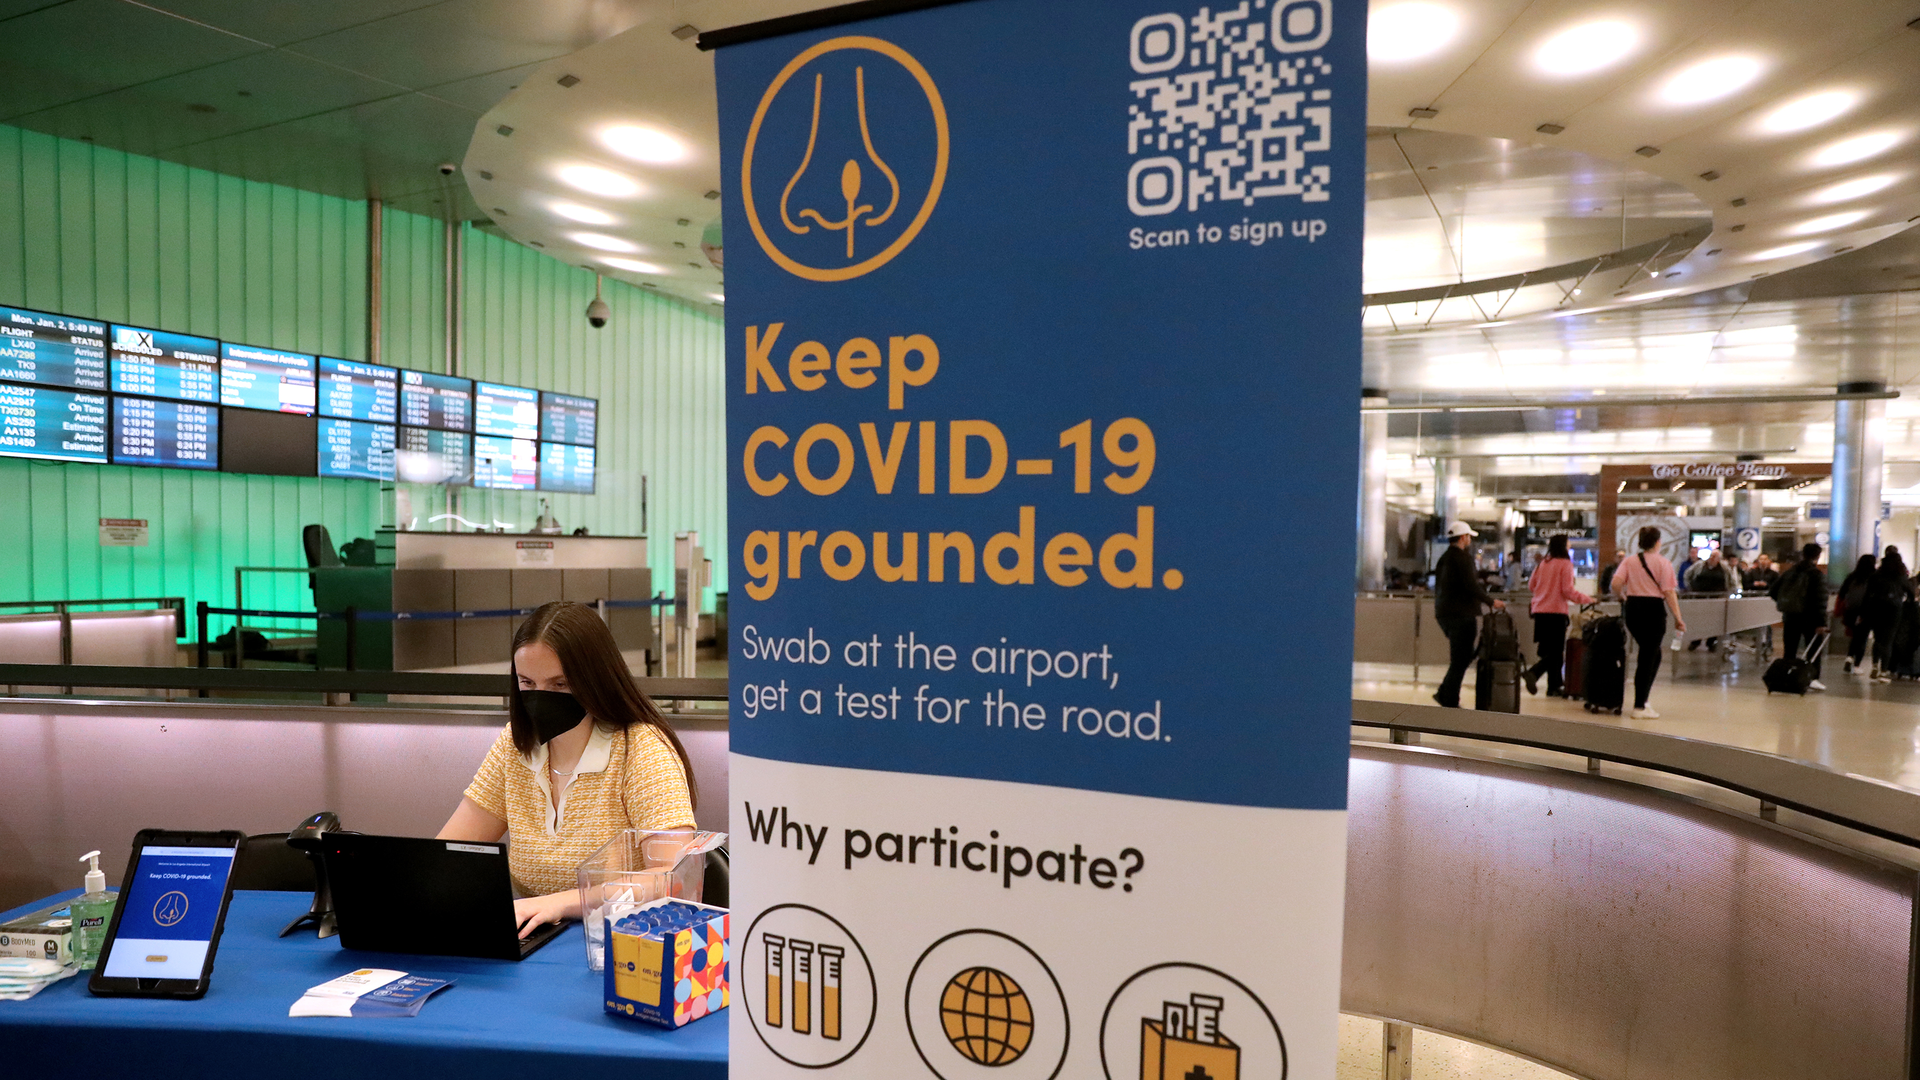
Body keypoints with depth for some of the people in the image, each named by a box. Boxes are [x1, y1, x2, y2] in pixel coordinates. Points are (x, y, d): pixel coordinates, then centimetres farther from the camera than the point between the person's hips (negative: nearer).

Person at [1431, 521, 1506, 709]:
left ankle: (1444, 694, 9)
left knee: (1463, 657, 16)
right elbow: (1471, 586, -18)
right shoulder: (1462, 557, -11)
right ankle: (1450, 702, -3)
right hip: (1461, 615, -9)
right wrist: (1491, 601, -7)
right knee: (1460, 660, -3)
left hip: (1444, 614, 9)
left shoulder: (1443, 558, 17)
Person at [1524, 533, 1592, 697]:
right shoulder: (1565, 564, -7)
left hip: (1539, 611, 6)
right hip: (1557, 612, -6)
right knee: (1556, 652, -1)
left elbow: (1531, 586, 17)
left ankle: (1553, 687, 14)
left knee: (1548, 651, 12)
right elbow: (1568, 590, -11)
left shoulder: (1542, 564, 9)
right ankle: (1533, 673, -21)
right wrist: (1588, 599, 0)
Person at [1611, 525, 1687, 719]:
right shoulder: (1663, 563, -4)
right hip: (1653, 609, -4)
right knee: (1647, 657, 0)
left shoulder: (1629, 561, 6)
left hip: (1632, 608, 5)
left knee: (1651, 653, 22)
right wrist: (1678, 618, -8)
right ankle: (1639, 707, 1)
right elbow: (1669, 592, -11)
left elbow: (1616, 584, -8)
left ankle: (1642, 696, 20)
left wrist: (1625, 597, 12)